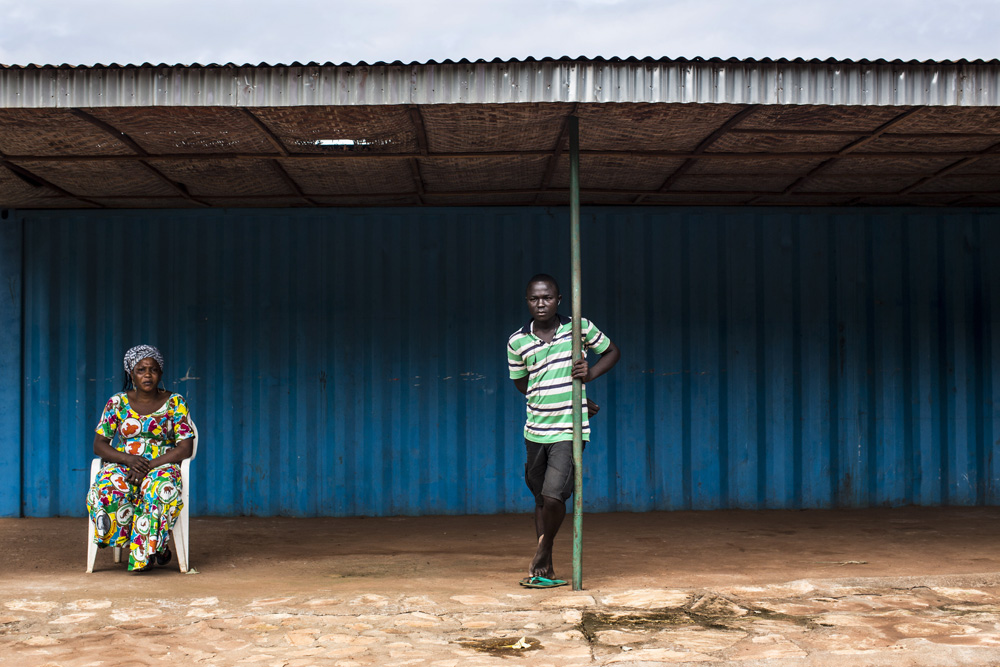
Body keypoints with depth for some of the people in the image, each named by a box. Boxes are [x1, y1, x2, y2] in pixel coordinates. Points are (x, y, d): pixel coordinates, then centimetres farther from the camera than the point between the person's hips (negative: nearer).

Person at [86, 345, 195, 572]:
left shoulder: (174, 403, 1)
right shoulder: (117, 403, 6)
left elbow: (185, 448, -6)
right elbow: (99, 445, 2)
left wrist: (150, 466, -19)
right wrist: (130, 459, -17)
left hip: (162, 466, -2)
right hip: (122, 465, 2)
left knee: (160, 489, -38)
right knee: (107, 489, -34)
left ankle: (144, 553, -21)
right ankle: (156, 547, -19)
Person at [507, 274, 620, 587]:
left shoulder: (579, 327, -4)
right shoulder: (517, 342, 0)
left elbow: (612, 352, 10)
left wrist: (589, 374, -8)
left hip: (569, 430, -3)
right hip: (535, 429, 3)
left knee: (553, 496, -16)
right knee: (541, 500, 12)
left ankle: (540, 556, 9)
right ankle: (547, 571, 24)